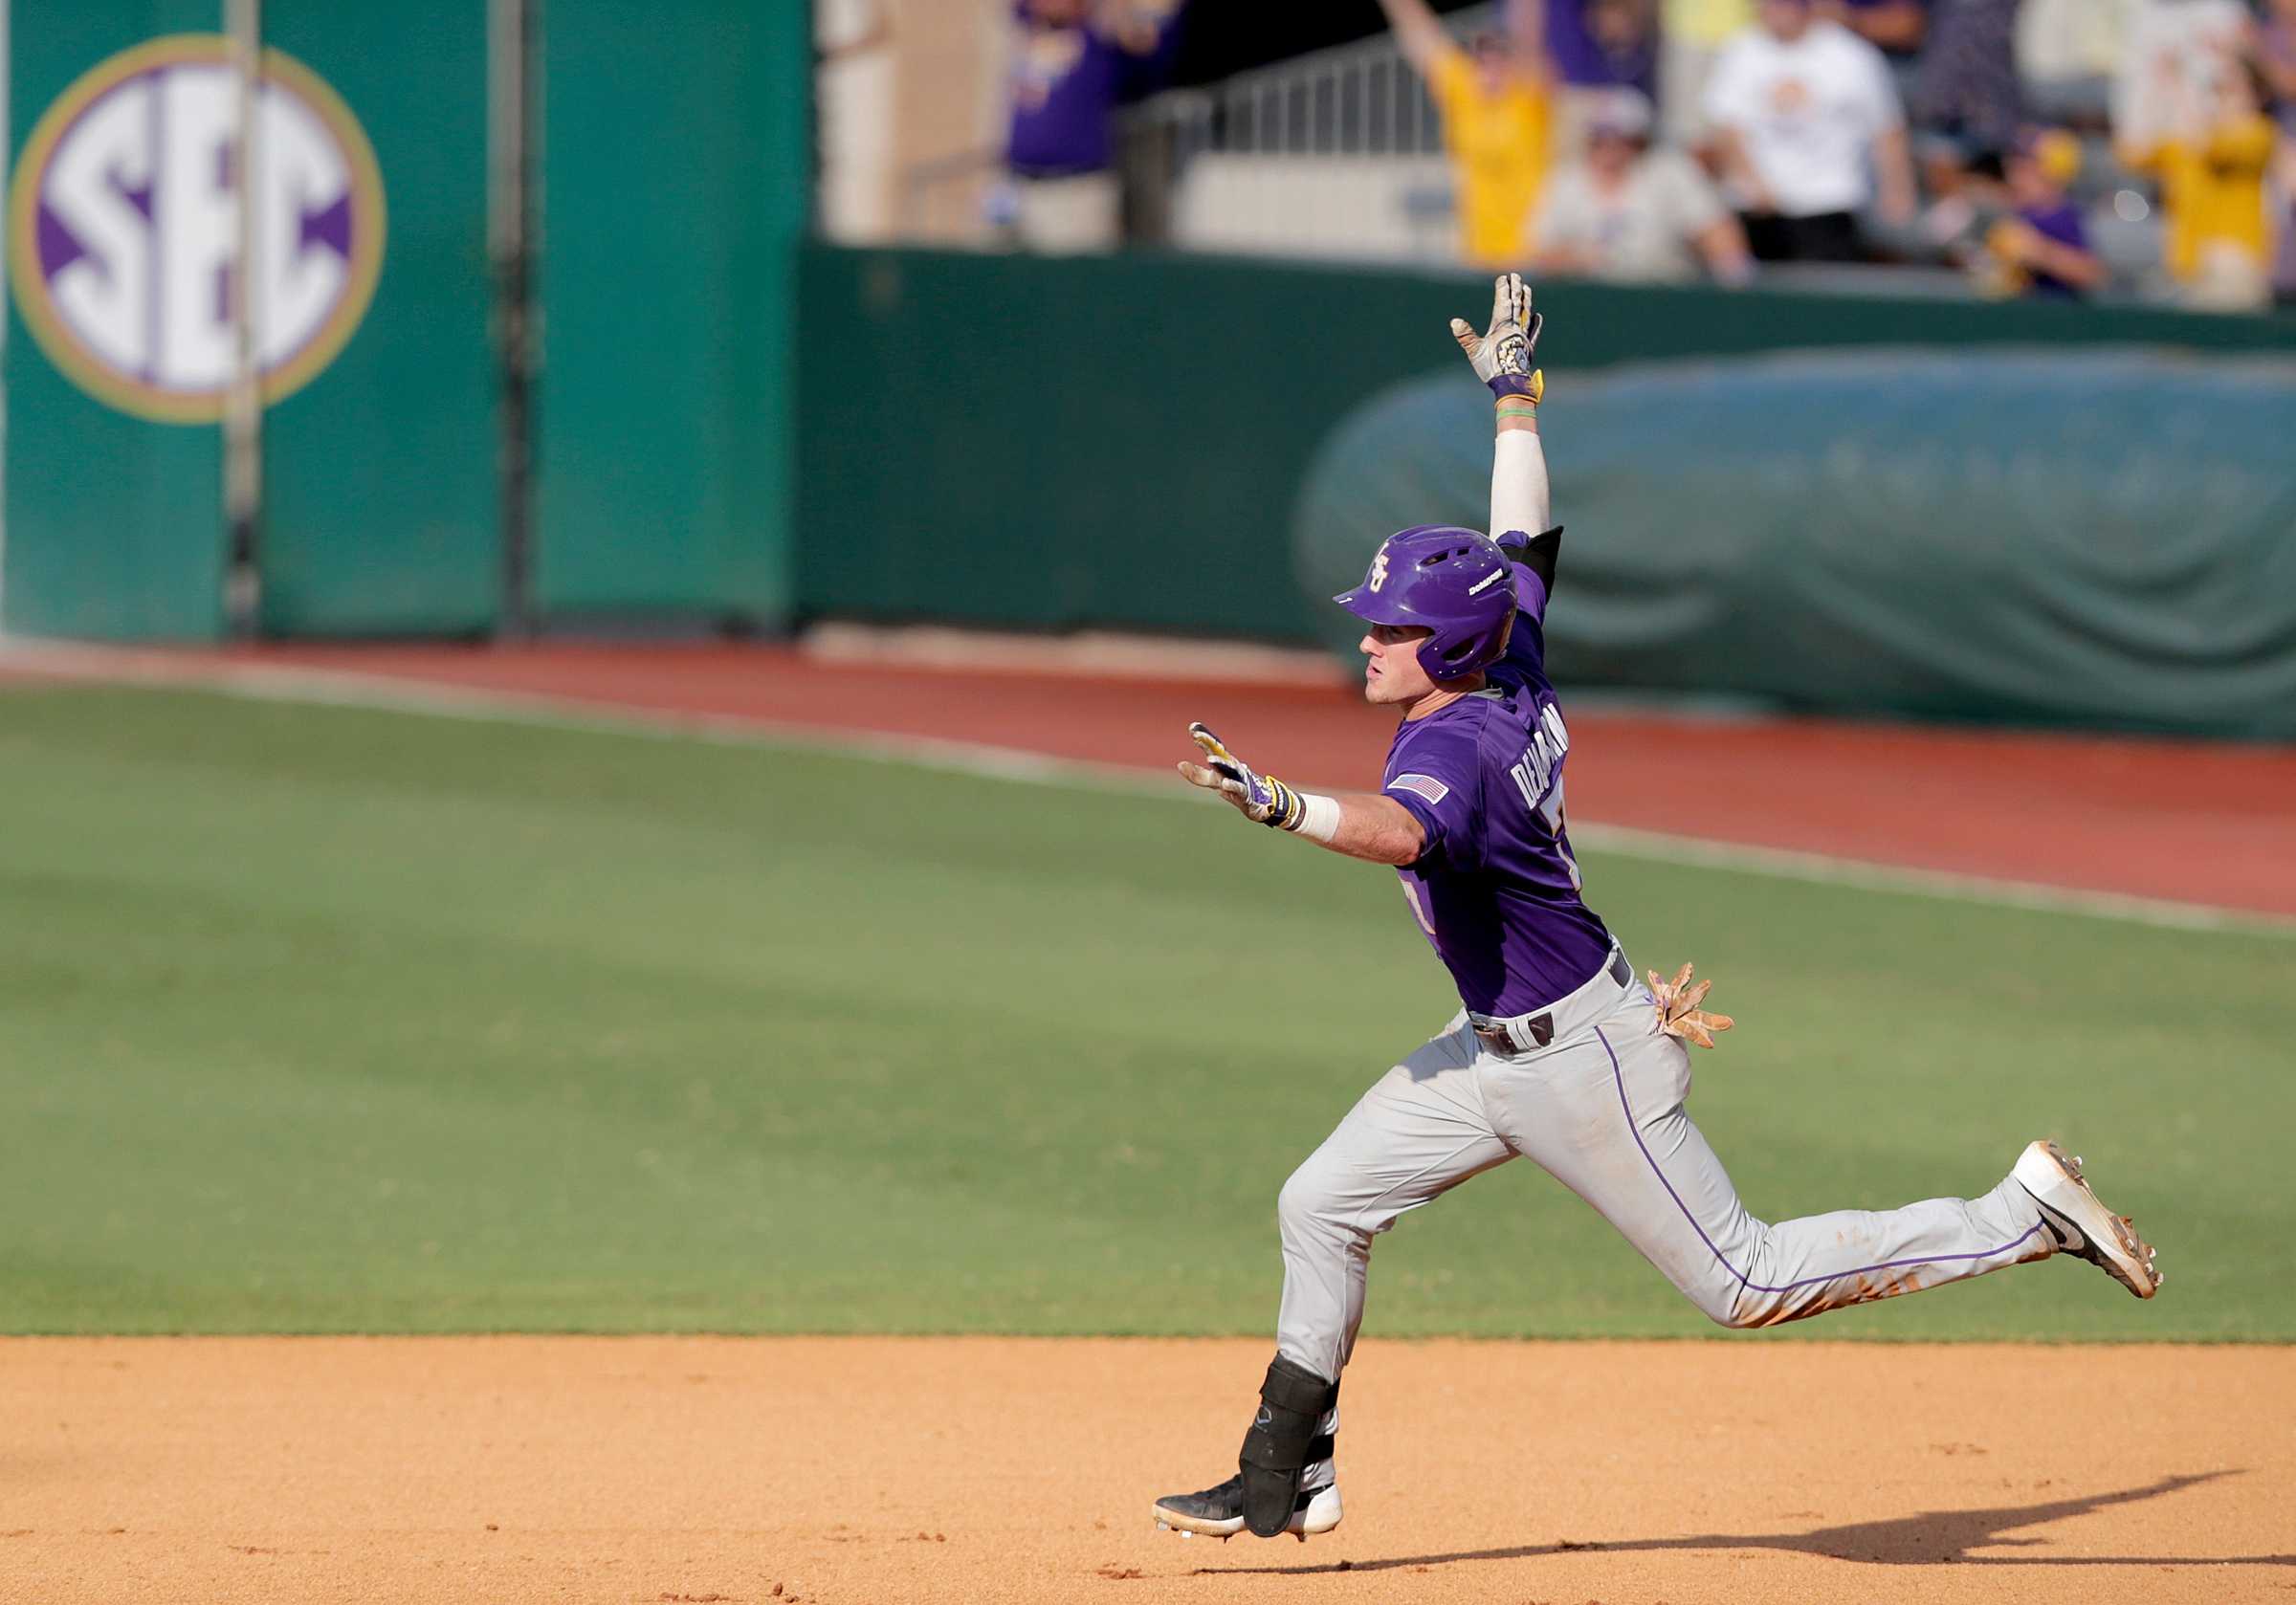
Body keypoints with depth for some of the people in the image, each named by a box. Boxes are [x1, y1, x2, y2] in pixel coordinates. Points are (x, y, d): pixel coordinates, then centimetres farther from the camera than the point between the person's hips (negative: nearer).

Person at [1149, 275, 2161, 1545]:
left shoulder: (1453, 746, -26)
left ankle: (2025, 1218, 3)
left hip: (1581, 1059, -10)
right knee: (1322, 1204, 9)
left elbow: (1402, 831, -49)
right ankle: (1285, 1481, 17)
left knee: (1745, 1283, -2)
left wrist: (1282, 806, -63)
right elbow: (1526, 544, 13)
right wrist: (1514, 398, 21)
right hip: (1505, 1047, 10)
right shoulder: (1515, 675, -1)